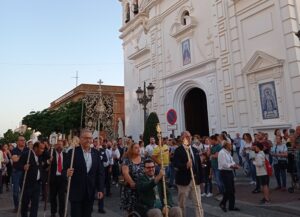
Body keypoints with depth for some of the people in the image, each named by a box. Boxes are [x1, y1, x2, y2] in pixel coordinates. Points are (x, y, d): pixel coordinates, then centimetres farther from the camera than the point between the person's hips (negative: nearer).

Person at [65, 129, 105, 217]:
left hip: (90, 192, 3)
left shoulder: (96, 153, 3)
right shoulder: (73, 152, -8)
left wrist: (100, 189, 1)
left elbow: (100, 172, 5)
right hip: (76, 192, -3)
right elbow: (65, 169, -8)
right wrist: (67, 173, -31)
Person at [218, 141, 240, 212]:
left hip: (230, 172, 10)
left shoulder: (228, 152, 13)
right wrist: (232, 166, -17)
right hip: (225, 172, -10)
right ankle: (222, 203, 12)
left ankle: (232, 206, 22)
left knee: (232, 190, 12)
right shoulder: (222, 153, -17)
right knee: (228, 189, -7)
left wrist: (235, 165, -2)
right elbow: (224, 164, -21)